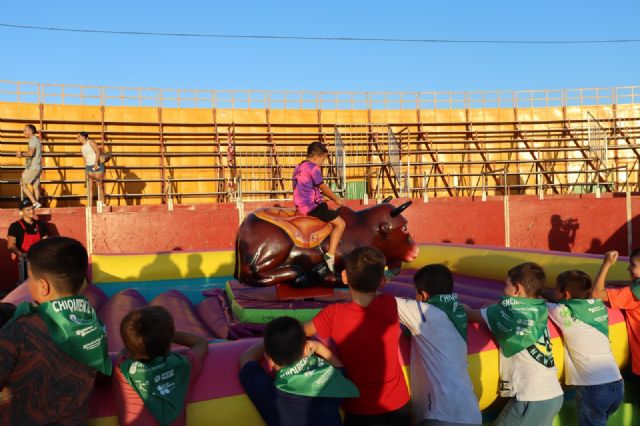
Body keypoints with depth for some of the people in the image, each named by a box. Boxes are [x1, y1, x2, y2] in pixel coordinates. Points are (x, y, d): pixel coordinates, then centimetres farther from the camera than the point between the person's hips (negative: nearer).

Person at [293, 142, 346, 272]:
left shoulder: (298, 167, 16)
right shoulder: (314, 168, -11)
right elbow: (323, 187, -8)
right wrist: (336, 199, 6)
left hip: (300, 206, 10)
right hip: (312, 206, -10)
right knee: (340, 223, -7)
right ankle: (330, 255, -16)